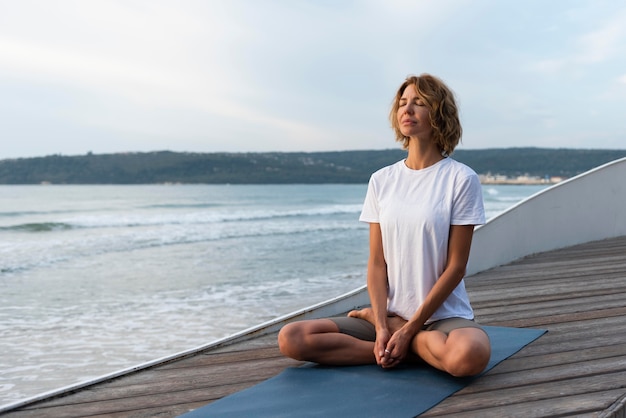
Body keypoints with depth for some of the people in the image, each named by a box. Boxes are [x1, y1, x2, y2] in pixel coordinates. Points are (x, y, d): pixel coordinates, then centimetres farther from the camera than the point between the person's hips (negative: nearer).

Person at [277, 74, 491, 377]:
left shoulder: (461, 179, -6)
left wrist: (410, 328, -13)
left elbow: (455, 266, -9)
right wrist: (382, 326, -12)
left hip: (443, 315, -3)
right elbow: (377, 263, 2)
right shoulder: (382, 180, 6)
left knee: (469, 356, -39)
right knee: (291, 339, -14)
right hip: (391, 313, 4)